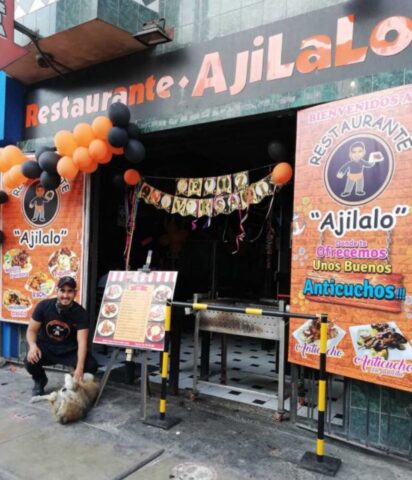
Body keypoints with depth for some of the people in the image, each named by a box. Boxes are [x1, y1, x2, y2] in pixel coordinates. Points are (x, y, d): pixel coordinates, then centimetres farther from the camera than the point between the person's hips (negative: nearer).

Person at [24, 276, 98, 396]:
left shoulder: (80, 313, -18)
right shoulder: (44, 306, -13)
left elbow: (82, 342, -25)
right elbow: (31, 330, -5)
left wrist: (79, 368, -38)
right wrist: (33, 345, -29)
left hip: (69, 351, -1)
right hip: (45, 348, 1)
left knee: (91, 366, -26)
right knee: (30, 361, -31)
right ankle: (40, 381, 7)